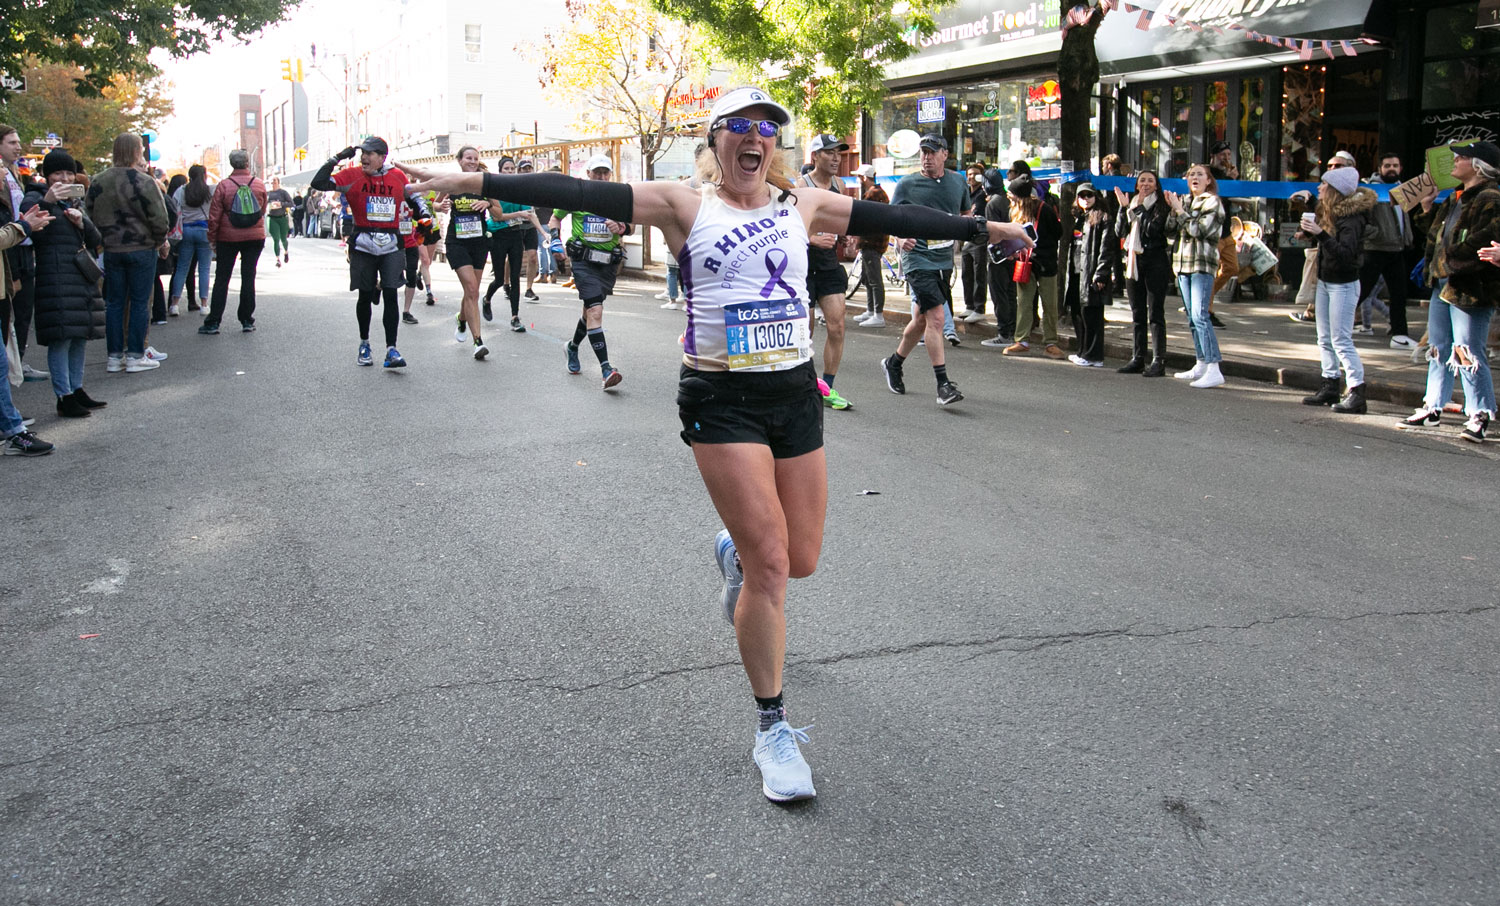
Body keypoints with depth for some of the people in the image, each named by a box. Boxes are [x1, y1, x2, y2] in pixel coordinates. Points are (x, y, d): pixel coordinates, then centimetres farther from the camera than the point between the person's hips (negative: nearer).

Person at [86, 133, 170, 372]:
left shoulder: (98, 182, 4)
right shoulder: (144, 182, -13)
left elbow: (90, 215, 9)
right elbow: (159, 219, -12)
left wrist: (104, 239, 18)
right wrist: (161, 242, 4)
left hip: (111, 251, 5)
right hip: (141, 249, -5)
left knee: (114, 302, 10)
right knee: (140, 302, 2)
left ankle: (114, 356, 13)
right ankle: (135, 356, 3)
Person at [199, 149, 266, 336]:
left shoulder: (223, 185, -8)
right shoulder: (260, 185, -2)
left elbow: (214, 216, -6)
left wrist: (212, 239, 3)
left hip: (228, 238, -1)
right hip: (255, 237, 1)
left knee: (221, 279, 4)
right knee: (248, 277, 7)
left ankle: (213, 322, 4)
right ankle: (247, 321, 8)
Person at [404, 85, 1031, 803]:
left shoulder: (801, 204, 10)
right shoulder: (685, 205, -1)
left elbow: (892, 218, 16)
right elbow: (584, 195, -9)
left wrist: (982, 228, 21)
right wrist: (478, 183, -15)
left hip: (795, 392, 4)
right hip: (721, 399, -4)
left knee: (802, 558, 9)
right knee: (769, 561, -10)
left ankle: (734, 556, 48)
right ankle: (772, 729, 5)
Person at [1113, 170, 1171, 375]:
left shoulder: (1162, 206, -2)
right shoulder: (1131, 204, 14)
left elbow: (1153, 230, -15)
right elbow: (1120, 232, 6)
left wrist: (1139, 208, -12)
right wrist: (1123, 207, -5)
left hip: (1155, 261, -6)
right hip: (1134, 262, 6)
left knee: (1155, 313, -6)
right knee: (1137, 314, 9)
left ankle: (1158, 361, -5)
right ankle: (1137, 359, 15)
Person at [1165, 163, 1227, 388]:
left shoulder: (1212, 202, -3)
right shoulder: (1184, 201, 16)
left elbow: (1199, 230, -15)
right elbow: (1171, 231, 10)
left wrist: (1180, 210, -10)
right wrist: (1173, 209, -3)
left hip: (1202, 264, -7)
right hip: (1183, 263, 7)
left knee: (1200, 315, -16)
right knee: (1192, 317, 10)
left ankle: (1214, 369, -20)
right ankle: (1201, 364, 17)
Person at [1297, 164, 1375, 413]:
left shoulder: (1351, 218, -20)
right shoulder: (1327, 212, 5)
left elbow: (1345, 254, -31)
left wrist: (1320, 234, -37)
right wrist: (1307, 232, 1)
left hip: (1343, 285, -9)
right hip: (1325, 281, 9)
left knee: (1341, 340, -10)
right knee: (1325, 339, 12)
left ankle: (1357, 394, -8)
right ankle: (1330, 387, 20)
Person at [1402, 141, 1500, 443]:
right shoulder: (1456, 199, 15)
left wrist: (1450, 259, -19)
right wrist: (1427, 208, 16)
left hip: (1470, 291, -10)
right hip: (1443, 285, 10)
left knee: (1468, 355, -8)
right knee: (1438, 350, 16)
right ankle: (1432, 407, 26)